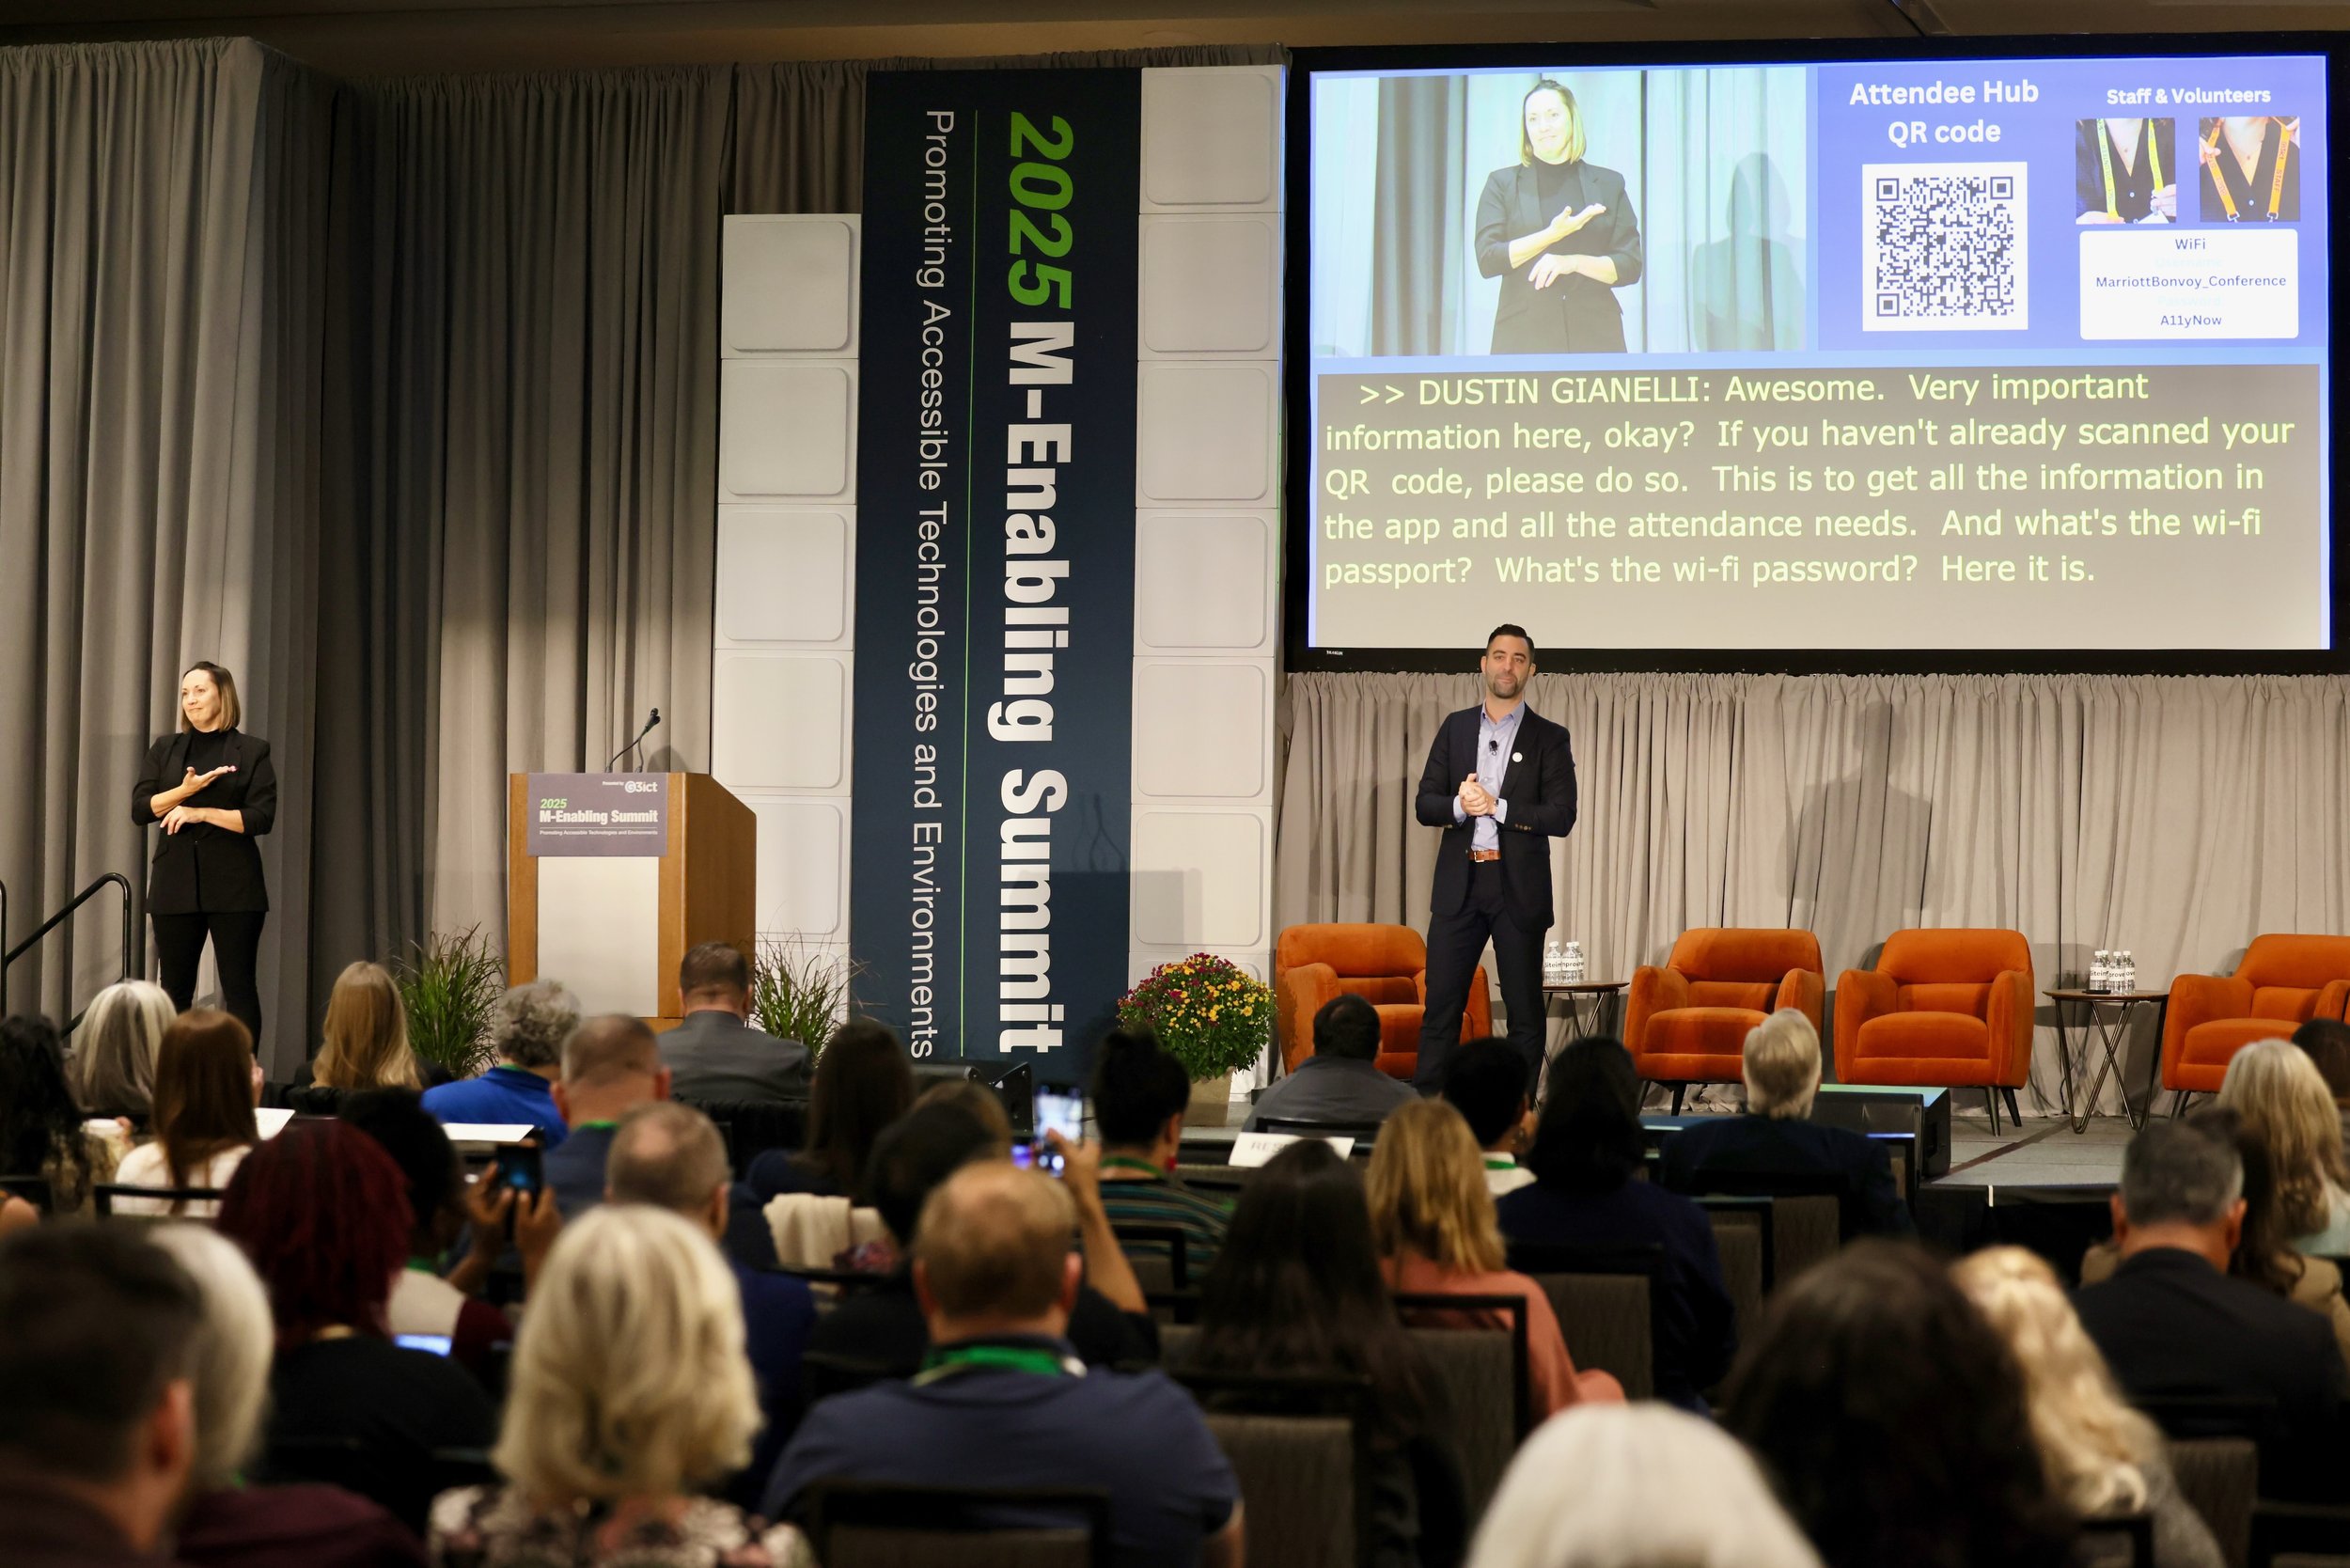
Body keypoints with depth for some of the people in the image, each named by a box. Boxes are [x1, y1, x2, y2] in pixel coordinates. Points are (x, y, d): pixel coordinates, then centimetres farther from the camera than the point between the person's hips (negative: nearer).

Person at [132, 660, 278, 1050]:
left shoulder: (251, 750, 3)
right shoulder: (165, 750, 13)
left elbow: (262, 817, -6)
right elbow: (140, 809, 2)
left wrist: (201, 813, -13)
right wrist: (185, 790, -14)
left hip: (233, 885, -3)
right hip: (176, 884, 3)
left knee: (239, 988, -3)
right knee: (175, 989, 4)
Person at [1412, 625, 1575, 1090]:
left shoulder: (1550, 738, 3)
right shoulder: (1455, 728, 12)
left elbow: (1561, 817, -7)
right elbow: (1425, 804, 6)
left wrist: (1496, 806, -16)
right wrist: (1459, 806, -15)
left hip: (1518, 887, -2)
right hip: (1459, 882, 2)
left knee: (1525, 1011, 2)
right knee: (1441, 1005, 0)